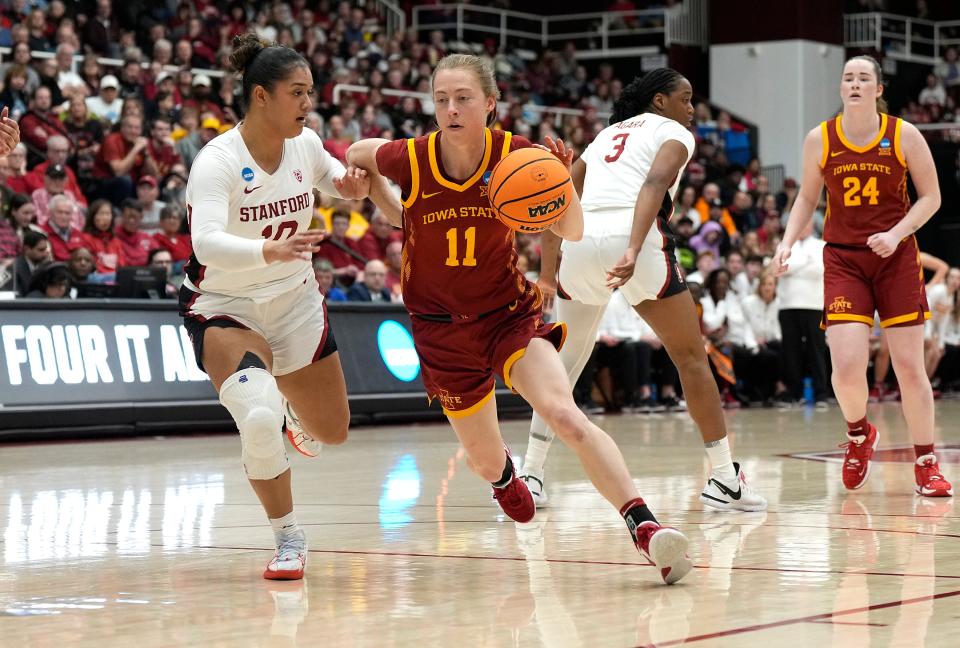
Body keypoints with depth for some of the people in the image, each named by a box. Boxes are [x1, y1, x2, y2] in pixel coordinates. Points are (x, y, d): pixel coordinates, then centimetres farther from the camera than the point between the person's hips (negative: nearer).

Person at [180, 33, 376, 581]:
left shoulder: (305, 144, -8)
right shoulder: (218, 161, -25)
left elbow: (333, 176, 16)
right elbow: (206, 243, -39)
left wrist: (350, 184, -9)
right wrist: (269, 252, -57)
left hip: (296, 302, 5)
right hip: (225, 308, -5)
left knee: (332, 432, 14)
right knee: (260, 420, -30)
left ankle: (296, 406, 52)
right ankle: (289, 538, -6)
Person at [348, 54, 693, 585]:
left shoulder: (515, 156, -15)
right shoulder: (409, 160, -14)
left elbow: (571, 232, -8)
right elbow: (355, 155, 9)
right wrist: (394, 214, 0)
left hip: (510, 313, -1)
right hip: (441, 327, 2)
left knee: (563, 414, -29)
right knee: (486, 463, 12)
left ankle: (643, 526, -34)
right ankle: (503, 472, 52)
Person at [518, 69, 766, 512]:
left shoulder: (607, 134, 31)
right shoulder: (674, 133, 13)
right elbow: (655, 183, -10)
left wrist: (546, 274, 30)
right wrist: (633, 250, -23)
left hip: (580, 239, 5)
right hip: (631, 238, -5)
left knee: (564, 364, 20)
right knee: (691, 356, 8)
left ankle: (529, 474, 16)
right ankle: (724, 479, 8)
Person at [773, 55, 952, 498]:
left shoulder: (904, 136, -5)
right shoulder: (820, 140, -1)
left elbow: (931, 197, 1)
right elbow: (807, 198, 12)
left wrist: (897, 233, -15)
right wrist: (787, 242, -3)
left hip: (896, 258, 0)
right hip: (843, 260, 0)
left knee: (909, 366, -1)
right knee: (847, 365, -14)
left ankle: (926, 465, 14)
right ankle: (859, 434, 18)